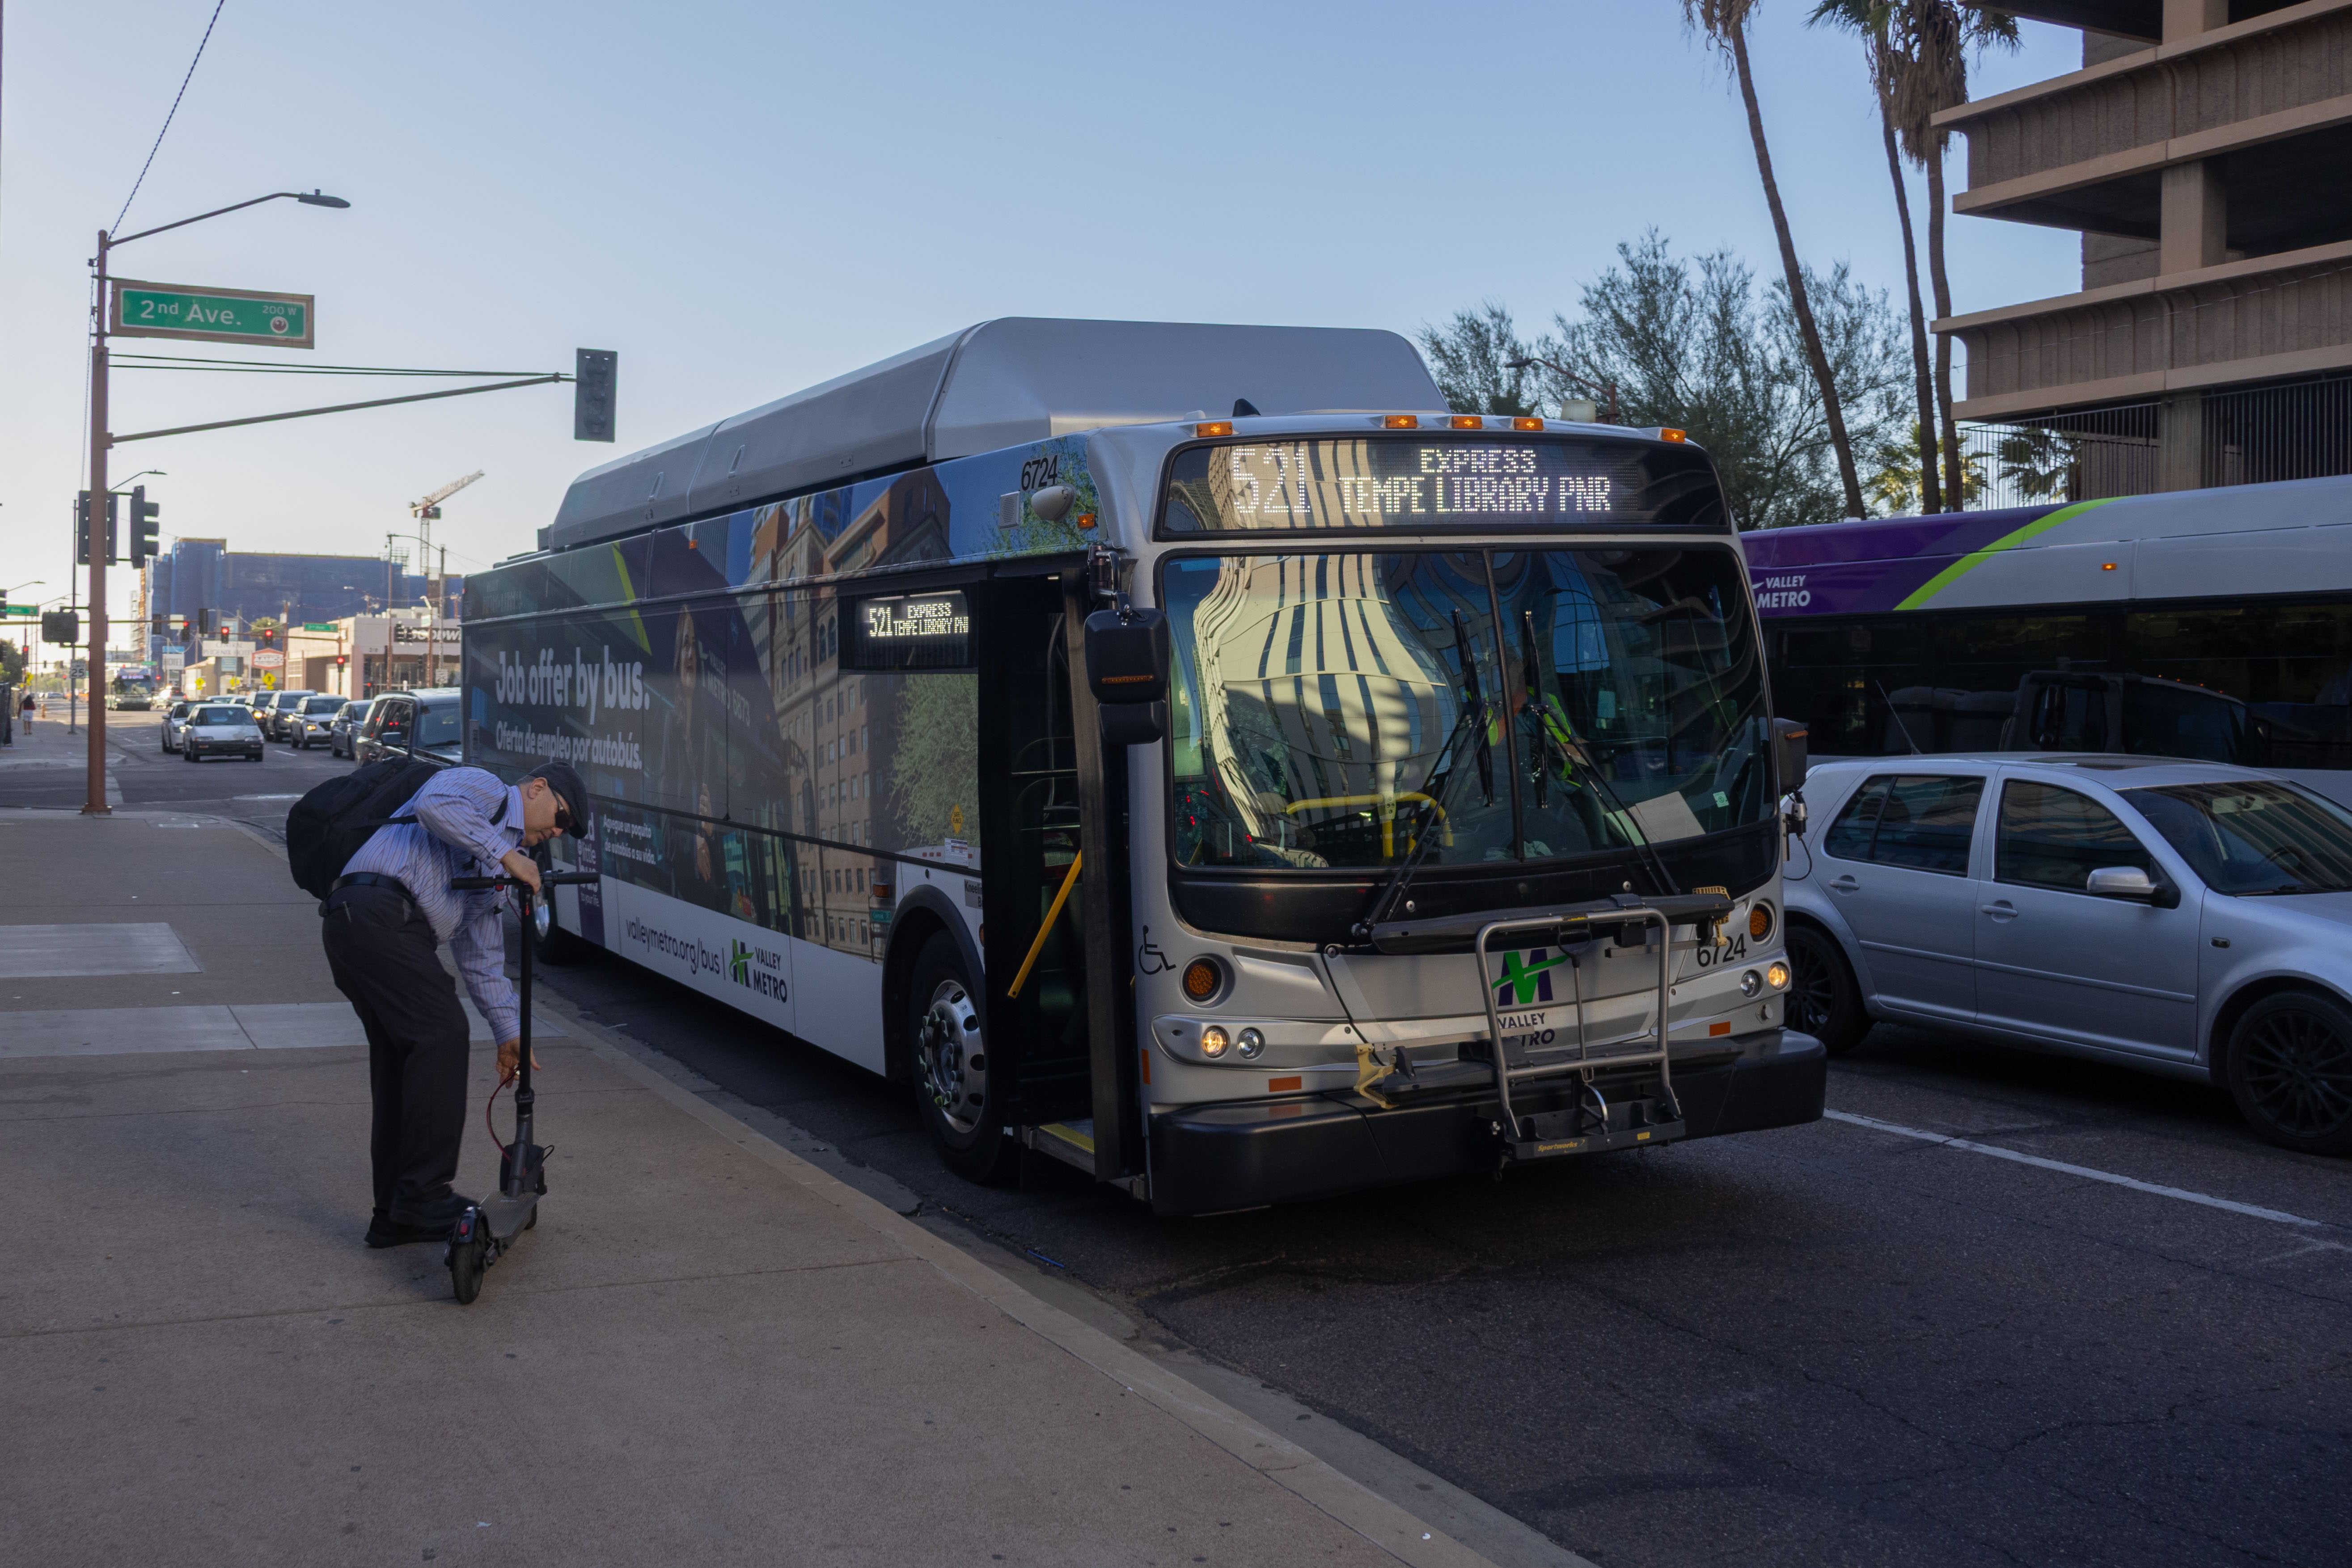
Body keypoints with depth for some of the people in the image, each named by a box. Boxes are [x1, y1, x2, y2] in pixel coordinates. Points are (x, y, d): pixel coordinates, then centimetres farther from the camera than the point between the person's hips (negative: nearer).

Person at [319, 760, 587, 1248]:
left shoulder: (496, 867, 30)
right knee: (442, 1031, -17)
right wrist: (504, 854, -14)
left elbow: (482, 957, 30)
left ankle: (396, 1216, 17)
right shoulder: (482, 788, 6)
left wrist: (509, 1032, 27)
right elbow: (434, 805, -19)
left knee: (403, 1061, 10)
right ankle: (423, 1192, -16)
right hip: (374, 912, -10)